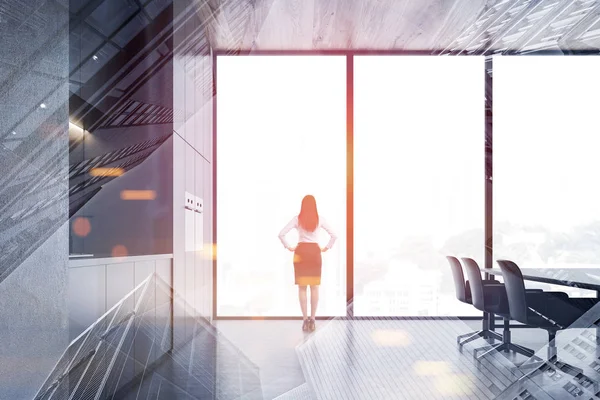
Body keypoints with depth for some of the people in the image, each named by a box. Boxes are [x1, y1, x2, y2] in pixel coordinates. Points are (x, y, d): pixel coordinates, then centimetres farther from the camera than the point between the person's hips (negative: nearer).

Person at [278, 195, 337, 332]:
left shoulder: (297, 219, -3)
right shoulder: (320, 219, 0)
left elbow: (281, 234, -9)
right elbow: (334, 235, -2)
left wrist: (289, 247, 2)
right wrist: (326, 248, 6)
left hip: (301, 252, -1)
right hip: (315, 252, 1)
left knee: (302, 287, 6)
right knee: (314, 287, 8)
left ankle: (305, 318, 5)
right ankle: (312, 319, 8)